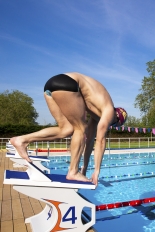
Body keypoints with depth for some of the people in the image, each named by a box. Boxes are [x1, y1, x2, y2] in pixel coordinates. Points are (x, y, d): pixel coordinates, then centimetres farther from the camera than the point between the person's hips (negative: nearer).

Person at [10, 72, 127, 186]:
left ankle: (22, 140, 6)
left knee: (67, 129, 6)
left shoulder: (99, 111, 24)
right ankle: (73, 172, 1)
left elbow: (90, 138, 24)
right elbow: (101, 140, -3)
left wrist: (85, 168, 27)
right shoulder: (109, 110, 3)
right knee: (81, 129, 0)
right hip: (64, 84, -9)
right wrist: (97, 170, 2)